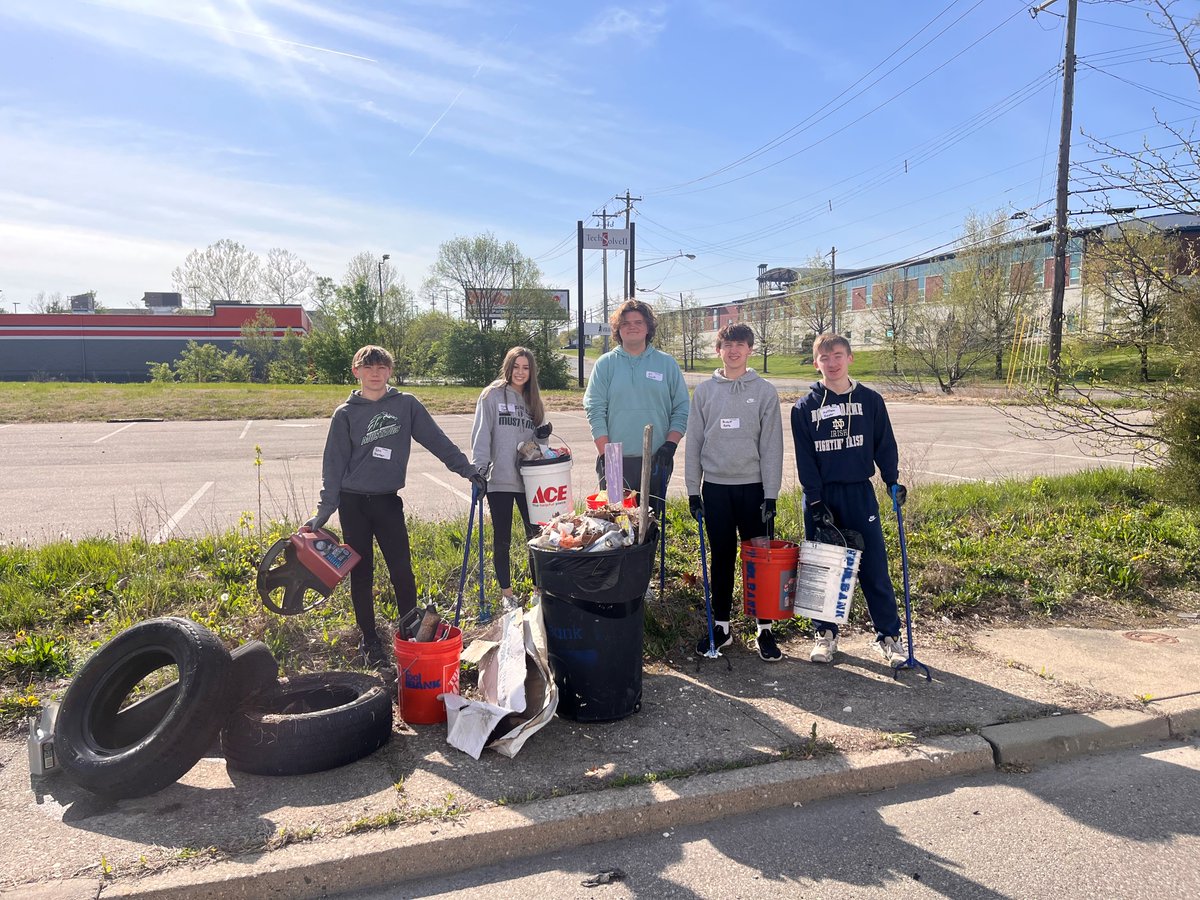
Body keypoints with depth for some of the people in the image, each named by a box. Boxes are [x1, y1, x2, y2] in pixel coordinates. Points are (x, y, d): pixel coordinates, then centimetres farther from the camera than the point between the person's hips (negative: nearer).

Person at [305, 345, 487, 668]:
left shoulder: (406, 404, 2)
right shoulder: (345, 414, 1)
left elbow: (437, 440, 3)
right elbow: (333, 465, 0)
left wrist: (467, 469, -1)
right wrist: (324, 511, -5)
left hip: (388, 501, 0)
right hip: (352, 502, 0)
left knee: (402, 571, -3)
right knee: (361, 574, 7)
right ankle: (370, 641, 20)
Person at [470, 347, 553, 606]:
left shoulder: (533, 400, 13)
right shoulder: (492, 395, -2)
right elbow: (481, 434, -7)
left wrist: (543, 434, -2)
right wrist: (479, 467, -17)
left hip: (529, 479, 4)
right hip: (499, 480, -4)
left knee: (537, 535, 5)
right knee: (502, 539, 6)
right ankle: (506, 593, 20)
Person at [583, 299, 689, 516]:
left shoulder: (667, 363, 7)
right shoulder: (605, 364, 5)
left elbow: (682, 409, 5)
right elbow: (595, 411, -1)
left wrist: (670, 445, -7)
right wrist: (605, 454, -8)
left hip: (656, 461, 1)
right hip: (615, 462, -1)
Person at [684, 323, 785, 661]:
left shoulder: (765, 391, 0)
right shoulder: (704, 391, 5)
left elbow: (772, 446, -2)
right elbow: (694, 442, 6)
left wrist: (770, 494, -7)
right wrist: (693, 490, 2)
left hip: (753, 487, -1)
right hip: (715, 487, 2)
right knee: (721, 558, 9)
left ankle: (765, 629, 14)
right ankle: (721, 625, 21)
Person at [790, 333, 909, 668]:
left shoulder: (870, 400, 4)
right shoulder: (805, 408, 1)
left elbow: (884, 444, 9)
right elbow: (805, 459, -3)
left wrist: (893, 480, -1)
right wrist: (815, 500, -9)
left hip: (860, 493, 0)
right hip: (820, 496, 0)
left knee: (874, 567, 2)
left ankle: (889, 634, 15)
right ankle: (826, 633, 20)